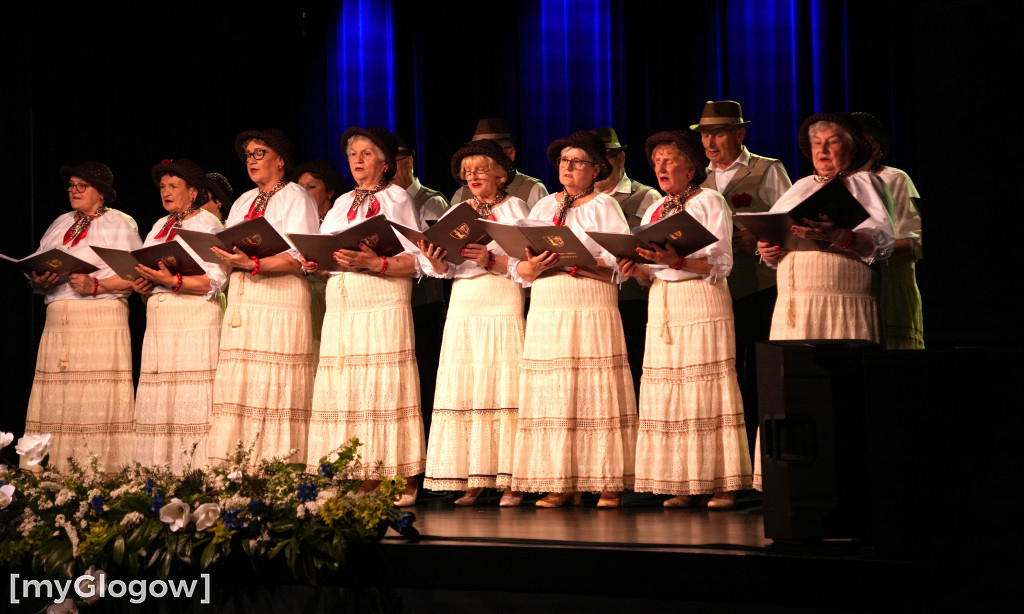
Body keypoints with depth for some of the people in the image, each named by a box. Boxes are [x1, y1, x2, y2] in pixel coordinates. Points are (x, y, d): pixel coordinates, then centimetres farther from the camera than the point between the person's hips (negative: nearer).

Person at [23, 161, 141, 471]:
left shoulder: (120, 224, 5)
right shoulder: (60, 225, 23)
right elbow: (36, 269, 22)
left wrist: (96, 285, -17)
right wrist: (39, 281, -2)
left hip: (101, 321, -6)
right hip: (57, 323, 6)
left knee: (98, 403, -12)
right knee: (56, 403, -2)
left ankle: (103, 476, -12)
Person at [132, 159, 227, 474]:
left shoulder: (207, 223, 0)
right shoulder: (160, 227, 23)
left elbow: (216, 281, -10)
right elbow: (145, 268, 24)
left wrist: (172, 281, -19)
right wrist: (142, 285, 1)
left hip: (195, 321, -7)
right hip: (158, 322, 7)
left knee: (190, 401, -12)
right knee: (157, 402, -1)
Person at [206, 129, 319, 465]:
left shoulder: (296, 198, 1)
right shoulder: (243, 202, 23)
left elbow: (299, 257, -12)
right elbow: (228, 251, 22)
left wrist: (252, 264, -24)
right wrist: (229, 259, 0)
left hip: (280, 300, -6)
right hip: (242, 303, 6)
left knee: (274, 390, -11)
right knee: (237, 386, -2)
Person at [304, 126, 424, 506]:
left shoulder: (397, 199, 5)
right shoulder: (343, 204, 23)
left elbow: (416, 261, -6)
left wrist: (375, 263, -20)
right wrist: (315, 261, -4)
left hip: (384, 307, -6)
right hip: (341, 310, 6)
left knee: (386, 388, -10)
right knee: (349, 390, -1)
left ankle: (404, 482, -9)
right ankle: (367, 482, 1)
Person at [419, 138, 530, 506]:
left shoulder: (514, 208, 4)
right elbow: (448, 269, 11)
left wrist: (491, 260, -19)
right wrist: (436, 261, -9)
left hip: (503, 303, -5)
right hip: (463, 305, 5)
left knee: (502, 387, -8)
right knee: (463, 389, -1)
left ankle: (510, 482, -7)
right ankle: (473, 480, 1)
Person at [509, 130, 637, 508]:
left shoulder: (604, 206, 5)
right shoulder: (543, 207, 17)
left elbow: (620, 263, -8)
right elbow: (517, 268, 11)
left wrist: (571, 262, -18)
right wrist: (536, 266, -11)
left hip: (592, 311, -4)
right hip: (547, 315, 4)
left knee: (596, 394, -6)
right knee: (551, 395, -1)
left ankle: (609, 483, -3)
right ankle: (561, 484, 1)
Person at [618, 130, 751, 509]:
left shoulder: (710, 203, -1)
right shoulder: (654, 212, 18)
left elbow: (720, 264, -10)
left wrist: (676, 260, -24)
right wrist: (637, 270, -4)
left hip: (703, 304, -6)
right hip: (662, 305, 6)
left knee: (707, 391, -9)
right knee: (666, 393, 0)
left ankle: (722, 485, -7)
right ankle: (681, 484, 2)